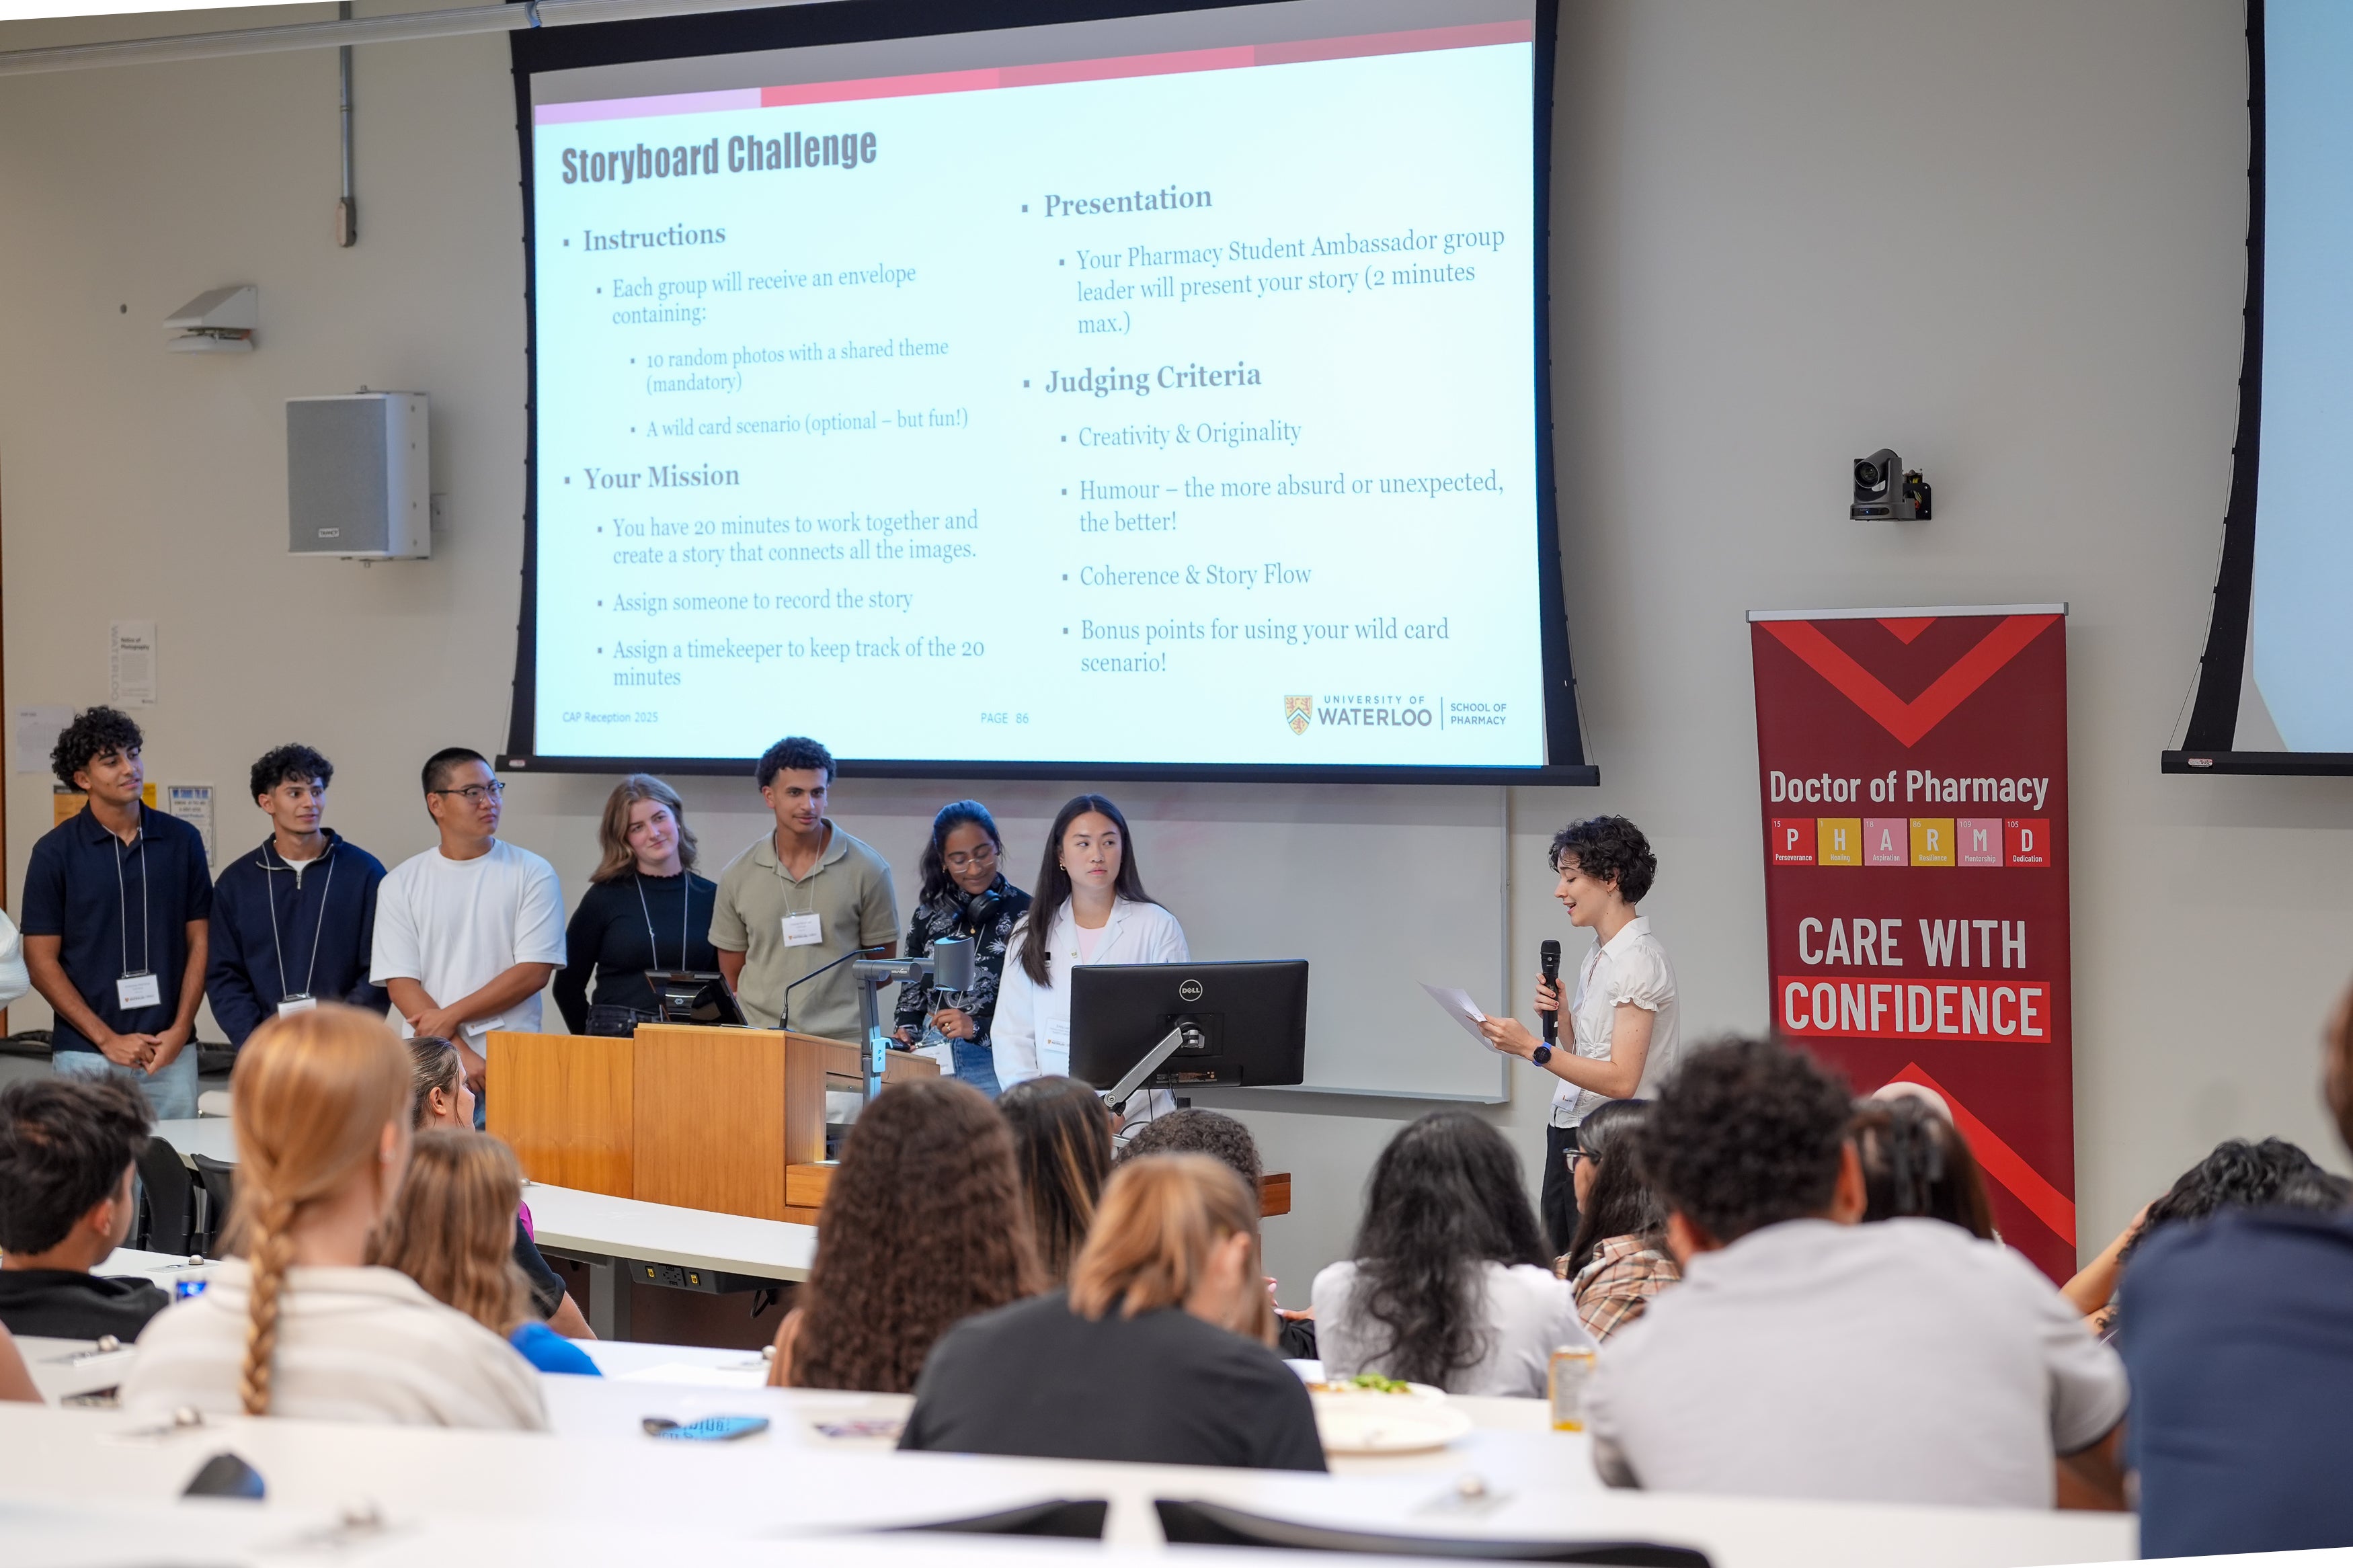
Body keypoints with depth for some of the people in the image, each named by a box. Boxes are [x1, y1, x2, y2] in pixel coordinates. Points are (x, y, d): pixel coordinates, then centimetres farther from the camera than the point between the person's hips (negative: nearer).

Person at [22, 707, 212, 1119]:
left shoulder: (182, 841, 5)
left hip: (171, 1050, 2)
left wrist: (180, 1030, -4)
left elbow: (199, 942, 7)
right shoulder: (55, 851, -1)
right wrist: (107, 1039, -8)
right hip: (86, 1055, -2)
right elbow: (41, 961, -2)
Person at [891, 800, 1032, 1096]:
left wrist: (978, 1028, -18)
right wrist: (906, 1033, 1)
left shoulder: (1025, 914, -6)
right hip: (935, 1065, 4)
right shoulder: (929, 916, 10)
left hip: (996, 1068, -4)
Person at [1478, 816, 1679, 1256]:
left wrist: (1533, 1048, -22)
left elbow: (1621, 1079, -20)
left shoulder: (1639, 960, -13)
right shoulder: (1598, 955, 16)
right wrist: (1559, 1014, 4)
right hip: (1568, 1136, 9)